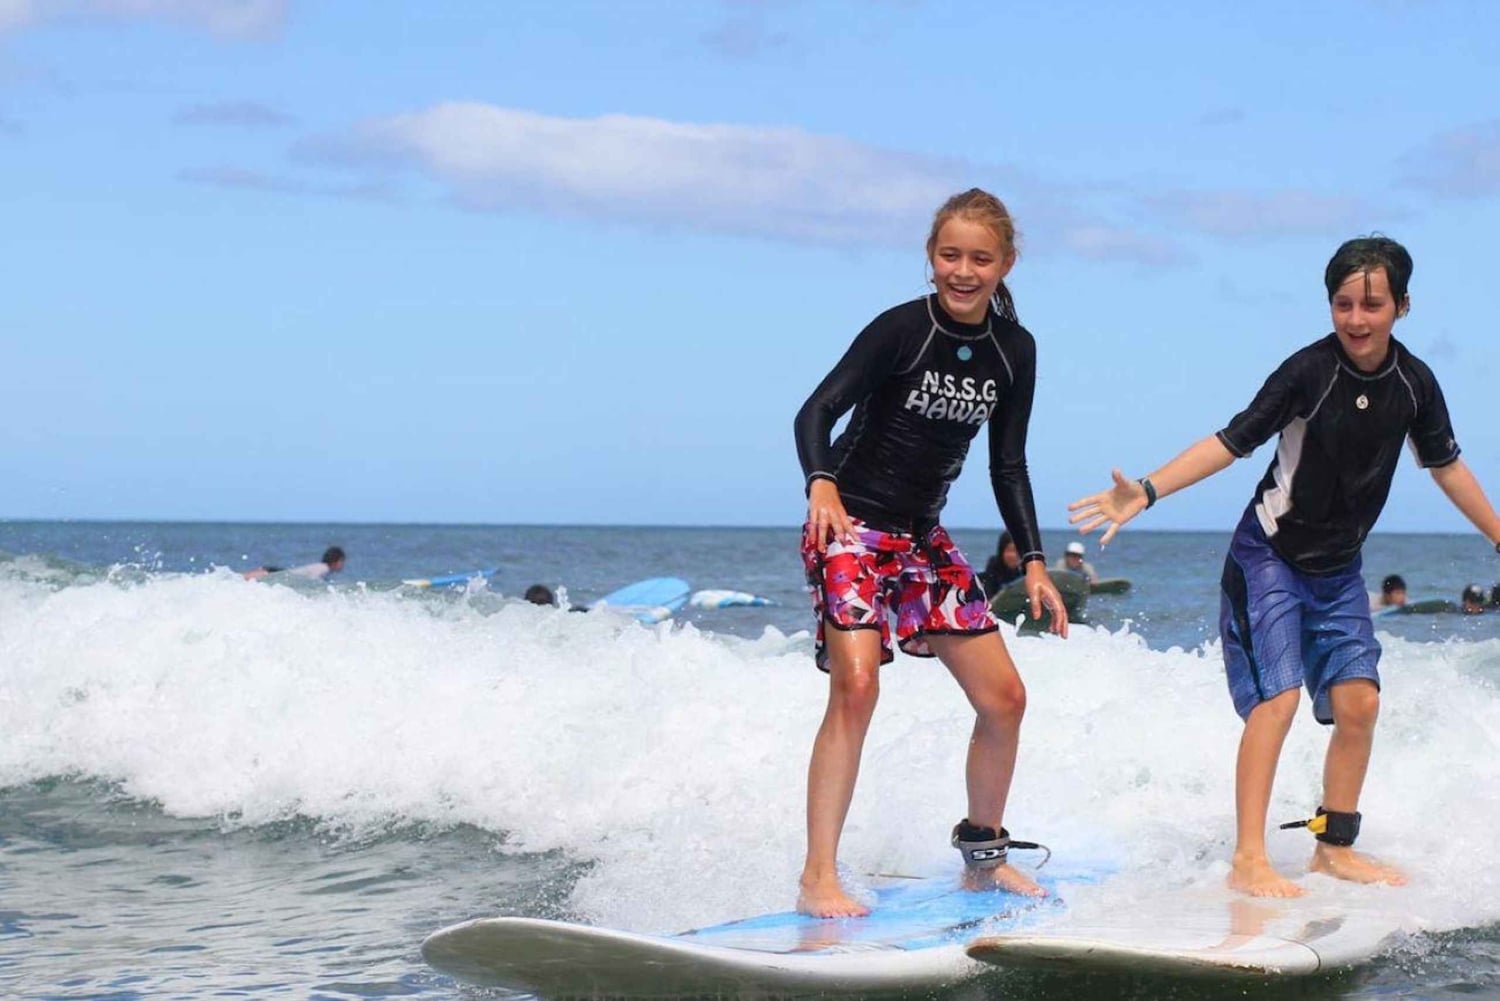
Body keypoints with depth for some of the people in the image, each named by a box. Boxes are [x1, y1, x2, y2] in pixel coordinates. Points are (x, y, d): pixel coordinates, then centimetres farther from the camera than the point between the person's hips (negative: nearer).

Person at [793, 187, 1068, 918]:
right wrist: (822, 485, -38)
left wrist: (1033, 563, 4)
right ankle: (818, 880, -21)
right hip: (850, 526, -6)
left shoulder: (1014, 350, 3)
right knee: (856, 684, -24)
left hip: (923, 534, 7)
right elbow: (818, 410, -19)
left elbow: (1008, 466, 10)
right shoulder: (901, 329, -15)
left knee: (1004, 697, 4)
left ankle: (983, 853, 25)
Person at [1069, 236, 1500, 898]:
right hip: (1269, 557, -5)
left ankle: (1334, 848, 14)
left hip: (1338, 569, 5)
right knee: (1277, 696, -15)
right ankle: (1248, 860, -15)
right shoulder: (1308, 372, -20)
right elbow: (1233, 441, -19)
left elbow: (1446, 466, 11)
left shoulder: (1414, 384, -5)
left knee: (1359, 701, -1)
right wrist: (1145, 493, -29)